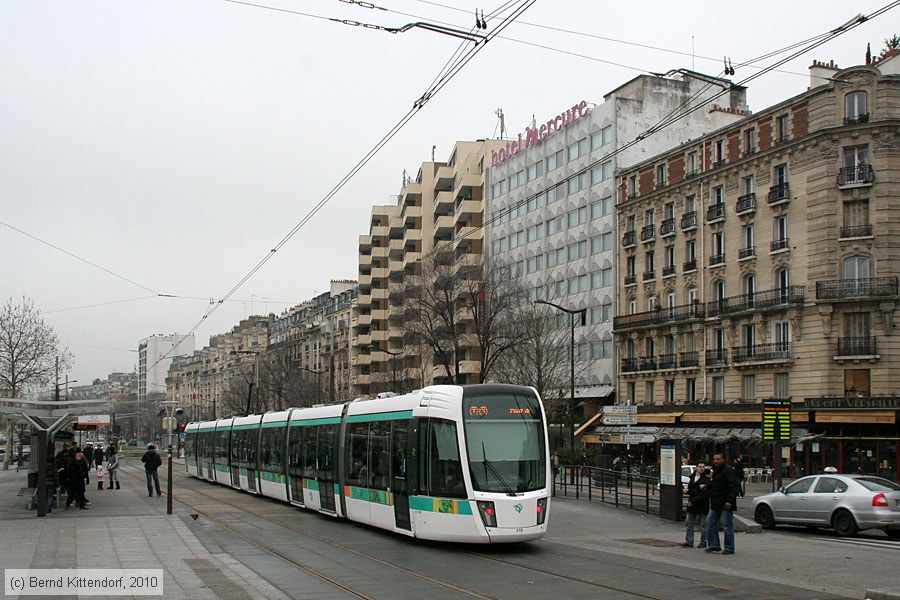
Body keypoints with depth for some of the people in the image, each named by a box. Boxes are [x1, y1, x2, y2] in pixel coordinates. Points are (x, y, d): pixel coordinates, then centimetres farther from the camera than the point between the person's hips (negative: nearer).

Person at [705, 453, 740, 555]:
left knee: (727, 525, -3)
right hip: (715, 504, 9)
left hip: (725, 504, -9)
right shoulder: (715, 471, 17)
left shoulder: (728, 471, -12)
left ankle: (729, 548, 4)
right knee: (710, 522, 7)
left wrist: (730, 500, -23)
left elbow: (735, 487, -18)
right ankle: (714, 545, 13)